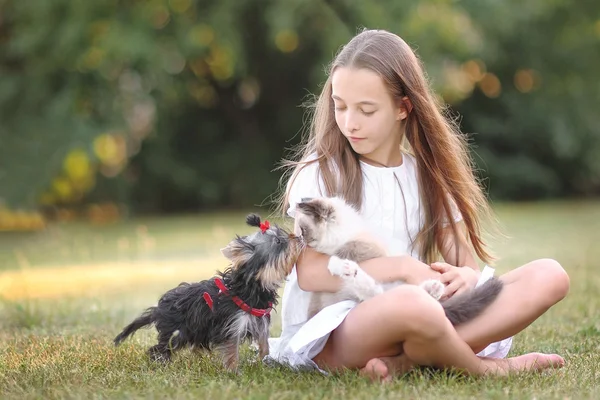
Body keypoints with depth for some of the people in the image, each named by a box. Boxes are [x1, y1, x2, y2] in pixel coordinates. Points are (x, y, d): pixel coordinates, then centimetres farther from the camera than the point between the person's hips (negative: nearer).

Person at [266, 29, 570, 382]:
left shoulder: (426, 173, 13)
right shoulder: (319, 173, -1)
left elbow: (464, 261, 9)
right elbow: (310, 273, -11)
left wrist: (465, 276, -15)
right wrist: (402, 267, -17)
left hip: (414, 326, 6)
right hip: (331, 332, -6)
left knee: (550, 276, -11)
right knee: (410, 305, -42)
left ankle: (404, 362, -25)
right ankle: (486, 368, -10)